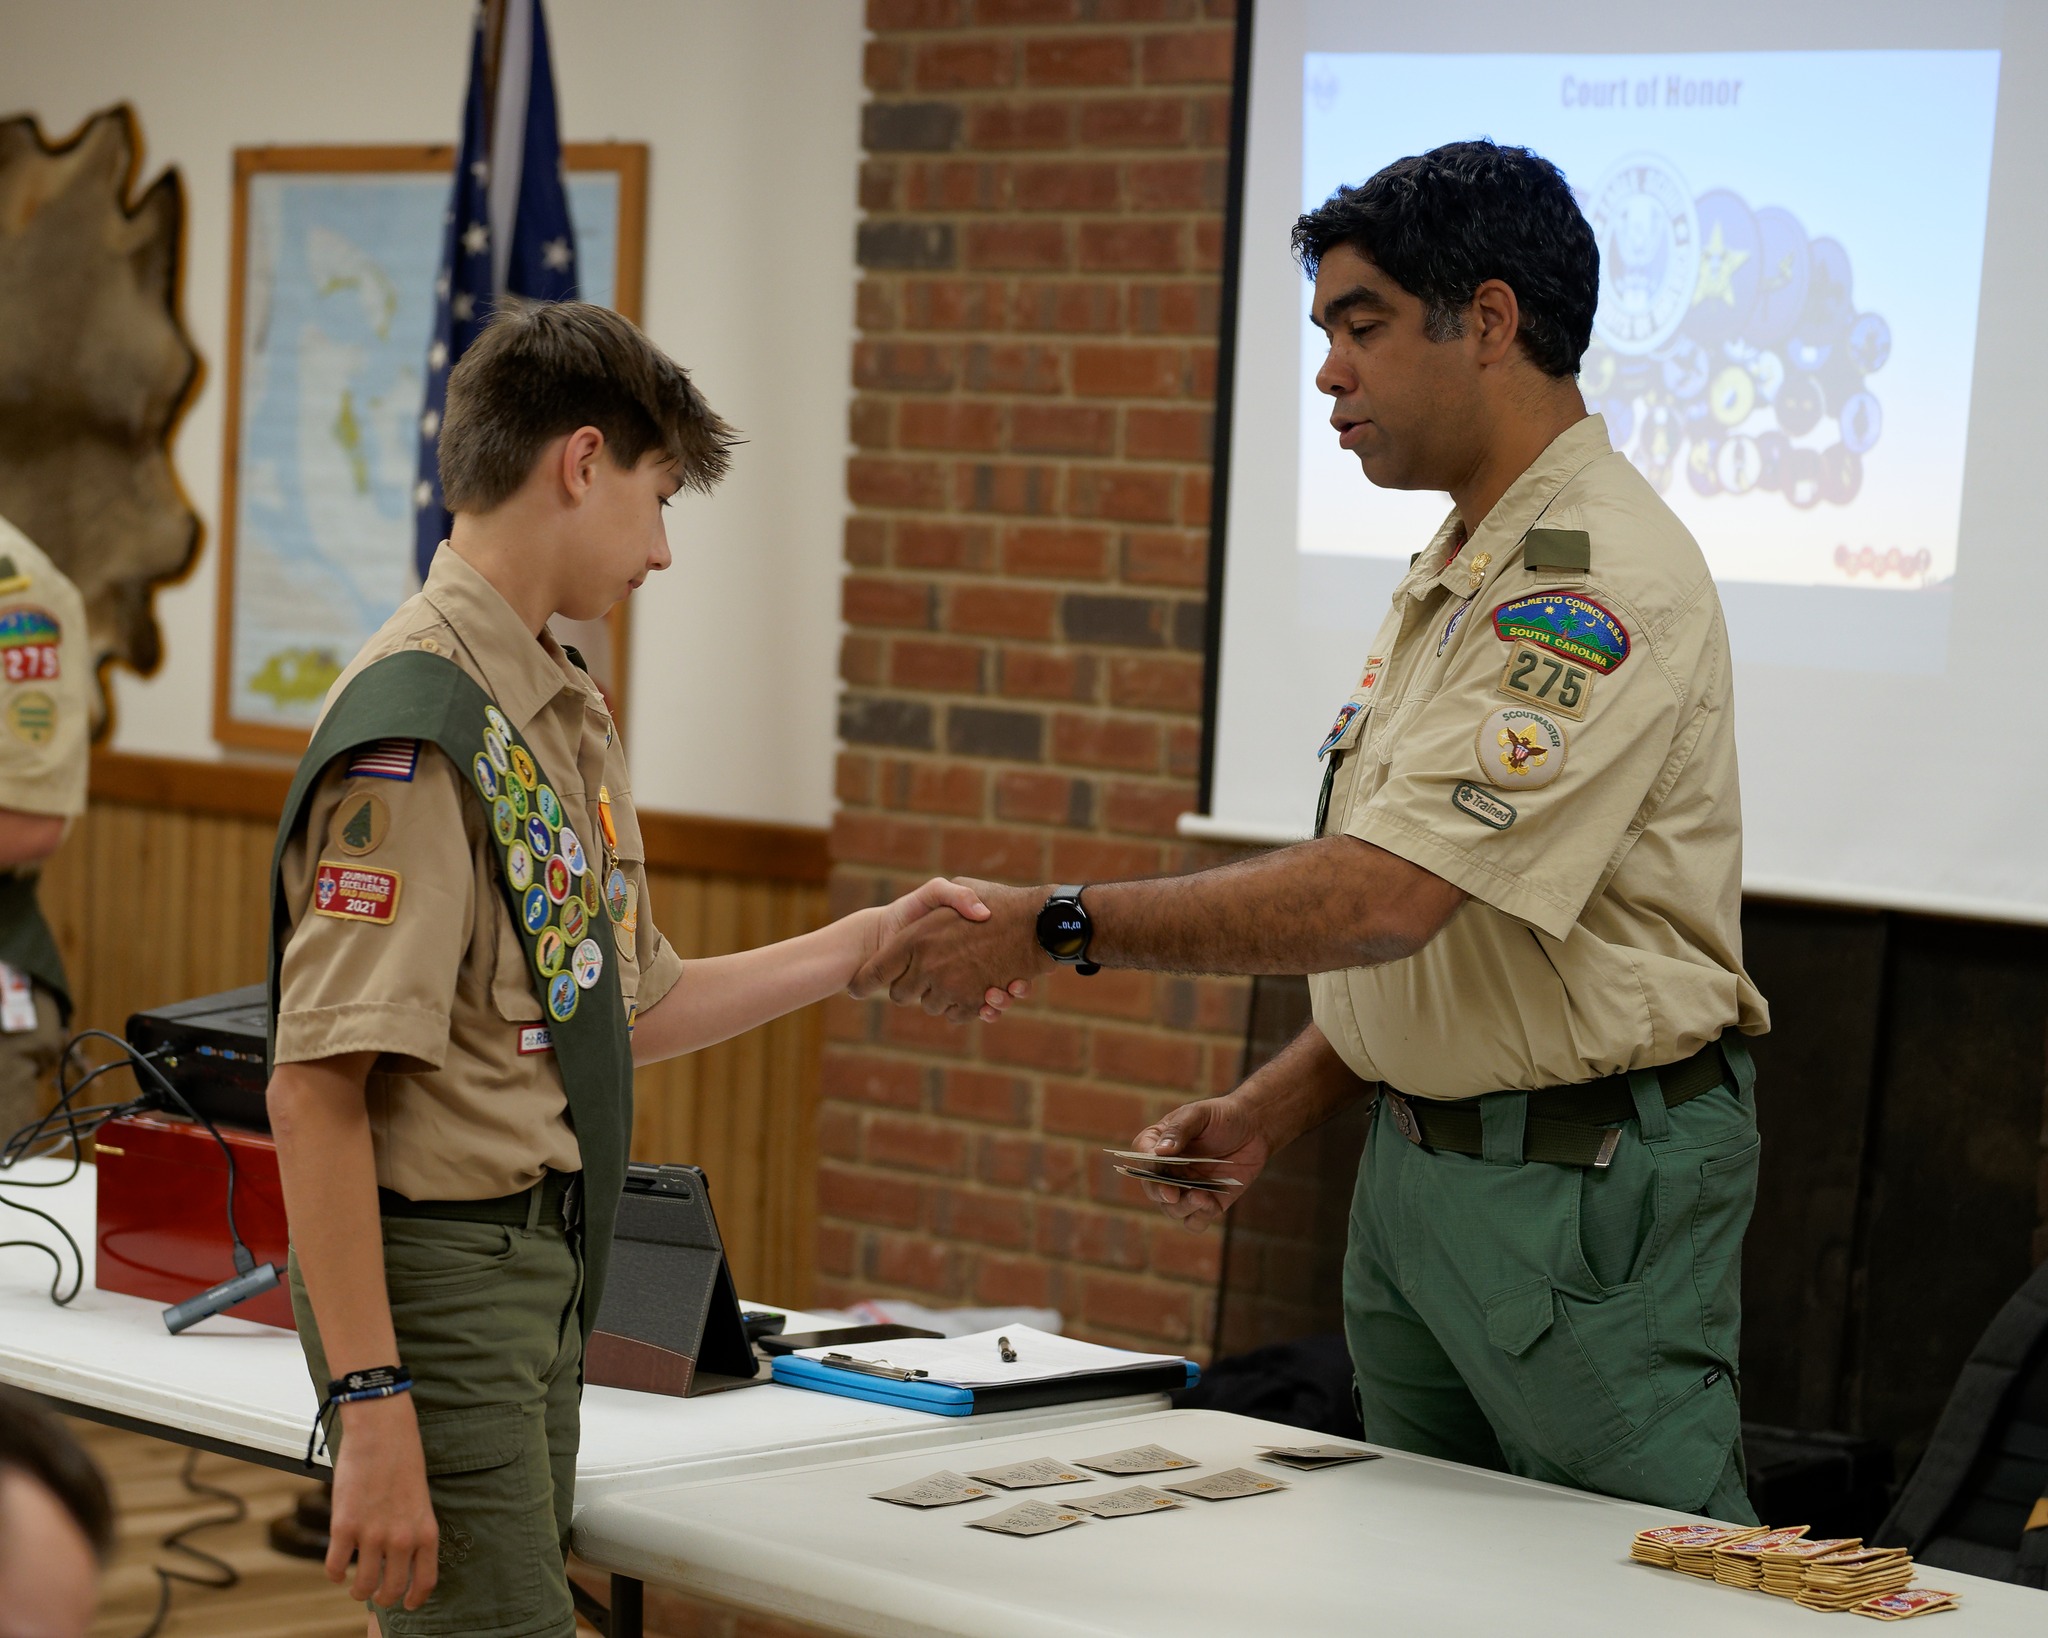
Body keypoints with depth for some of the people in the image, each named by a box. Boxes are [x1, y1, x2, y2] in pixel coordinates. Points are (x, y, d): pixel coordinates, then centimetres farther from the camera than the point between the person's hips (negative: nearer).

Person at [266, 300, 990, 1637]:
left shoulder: (567, 710, 13)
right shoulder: (420, 724, -18)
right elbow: (317, 1088, -22)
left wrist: (872, 942, 19)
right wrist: (373, 1407, -25)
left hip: (546, 1262, 9)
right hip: (440, 1267, -9)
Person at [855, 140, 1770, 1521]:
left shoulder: (1600, 579, -20)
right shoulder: (1459, 573, 14)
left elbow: (1384, 896, -28)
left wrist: (1062, 926, -24)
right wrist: (1274, 1109, 11)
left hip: (1584, 1183, -10)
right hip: (1420, 1158, 10)